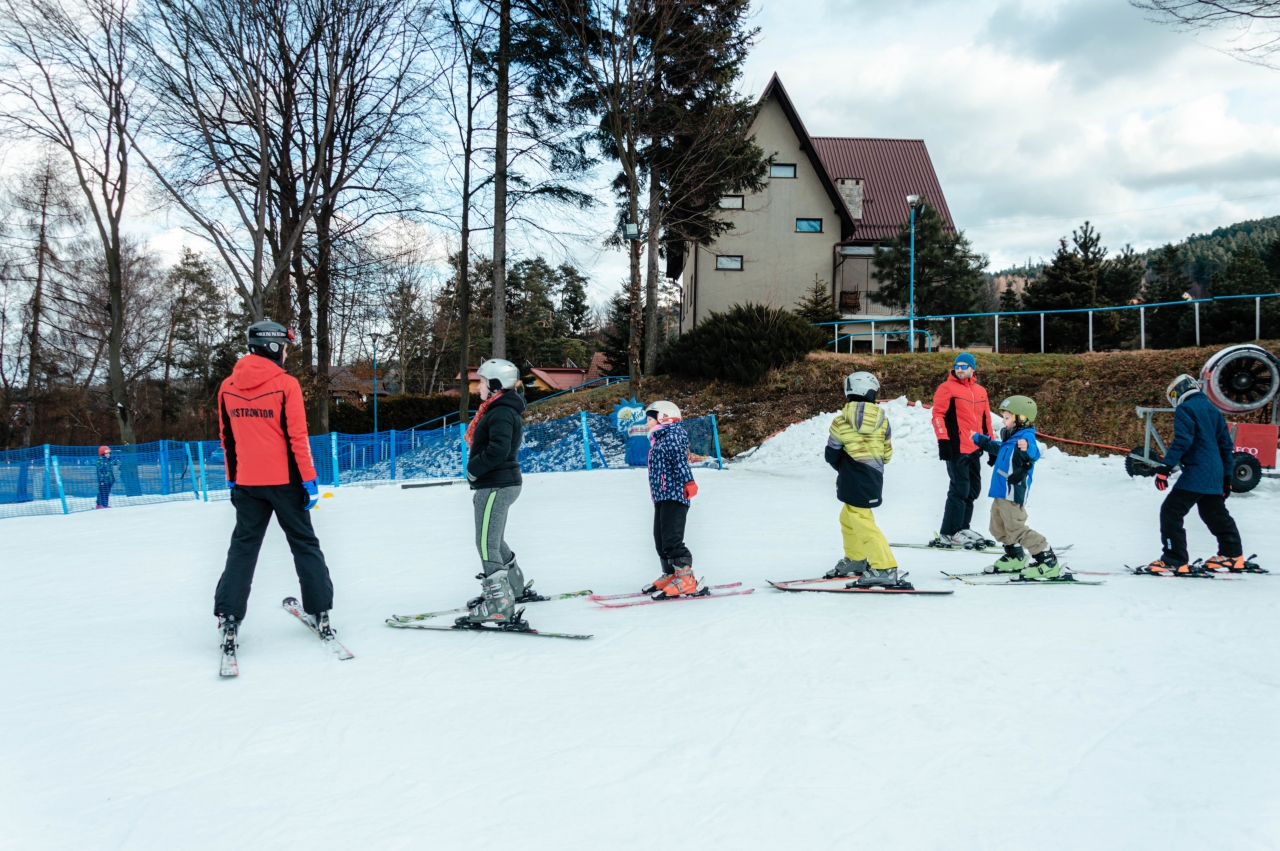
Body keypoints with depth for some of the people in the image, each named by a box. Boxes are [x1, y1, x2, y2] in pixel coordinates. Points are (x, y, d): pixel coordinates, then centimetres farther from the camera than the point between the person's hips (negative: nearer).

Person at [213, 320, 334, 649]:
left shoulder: (228, 387, 4)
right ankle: (320, 613, 9)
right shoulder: (285, 384, -11)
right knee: (305, 544, 9)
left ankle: (228, 617, 3)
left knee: (243, 547, 11)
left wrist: (232, 479, 19)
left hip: (247, 483, 3)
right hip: (284, 480, -3)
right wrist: (310, 480, -7)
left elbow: (227, 438, 10)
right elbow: (297, 437, -12)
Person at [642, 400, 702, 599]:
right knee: (661, 540, 14)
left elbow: (680, 461, -23)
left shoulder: (671, 437, -8)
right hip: (663, 498, 11)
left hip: (674, 496, -11)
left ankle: (687, 580, -16)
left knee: (671, 540, -16)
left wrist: (688, 482, -35)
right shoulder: (659, 442, 22)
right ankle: (671, 576, 24)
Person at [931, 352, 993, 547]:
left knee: (972, 490, 12)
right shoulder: (947, 388, -4)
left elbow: (986, 419, 20)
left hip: (975, 449, 7)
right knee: (960, 490, -9)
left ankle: (962, 528, 23)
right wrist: (943, 441, -17)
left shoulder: (981, 391, 15)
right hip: (957, 449, -7)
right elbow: (938, 415, -10)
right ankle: (949, 533, -3)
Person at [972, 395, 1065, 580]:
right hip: (1001, 492, 10)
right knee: (998, 528, 20)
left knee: (1016, 529, -10)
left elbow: (1034, 454, -38)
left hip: (1013, 493, -10)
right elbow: (997, 448, 34)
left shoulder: (1025, 437, -17)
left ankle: (1049, 563, -7)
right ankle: (1015, 558, 37)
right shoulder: (1011, 438, 12)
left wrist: (1027, 449, -62)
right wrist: (979, 439, 47)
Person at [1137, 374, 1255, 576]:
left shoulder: (1185, 409, -7)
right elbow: (1226, 445, 20)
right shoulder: (1213, 410, 18)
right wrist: (1226, 478, 25)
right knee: (1217, 515, 23)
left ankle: (1174, 561, -13)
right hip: (1215, 475, 9)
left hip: (1195, 474, -9)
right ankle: (1232, 556, 32)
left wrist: (1165, 468, -21)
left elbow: (1182, 440, -19)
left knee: (1171, 512, -8)